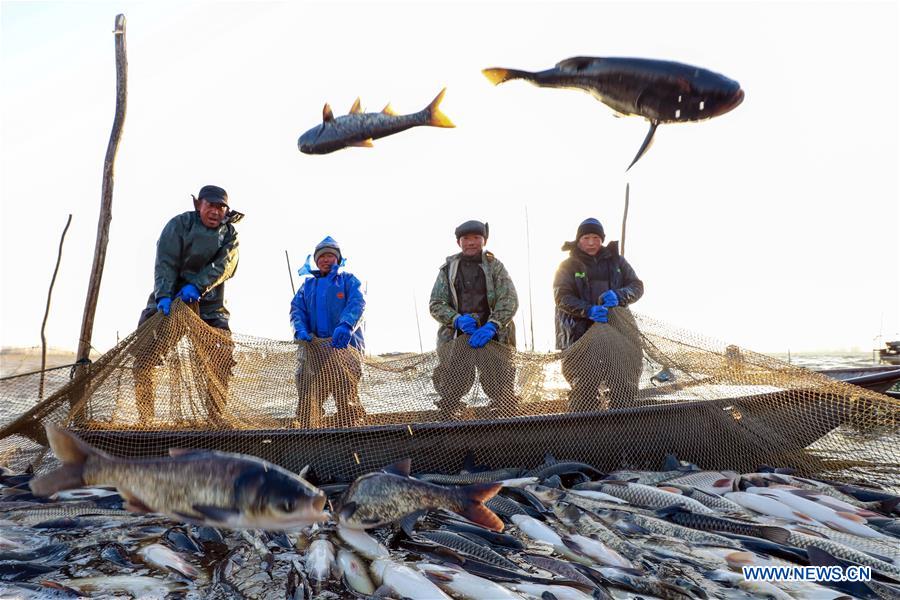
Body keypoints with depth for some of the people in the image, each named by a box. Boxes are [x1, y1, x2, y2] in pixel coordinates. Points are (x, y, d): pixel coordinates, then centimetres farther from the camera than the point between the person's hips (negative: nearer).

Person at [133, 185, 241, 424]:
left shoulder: (229, 234, 6)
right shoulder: (179, 224, -3)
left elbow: (224, 266, -11)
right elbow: (165, 262, -13)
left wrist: (197, 286, -28)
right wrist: (163, 295, -29)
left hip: (209, 305, 2)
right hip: (170, 299, -2)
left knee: (221, 363, -4)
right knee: (144, 360, -9)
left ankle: (216, 419, 7)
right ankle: (143, 420, 0)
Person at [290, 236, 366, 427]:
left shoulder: (348, 280, 16)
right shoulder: (308, 284, 26)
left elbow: (357, 303, -3)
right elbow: (296, 309, 13)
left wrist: (345, 325, -24)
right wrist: (300, 330, -11)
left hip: (344, 346, -3)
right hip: (312, 348, 3)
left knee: (347, 400, -10)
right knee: (308, 401, -5)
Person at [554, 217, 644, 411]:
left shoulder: (616, 261, 13)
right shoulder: (568, 266, 5)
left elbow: (637, 286, 9)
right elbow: (562, 297, -7)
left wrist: (618, 296, -14)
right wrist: (588, 310, -24)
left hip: (617, 332, 3)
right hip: (583, 334, -3)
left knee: (624, 386, 4)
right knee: (585, 387, -7)